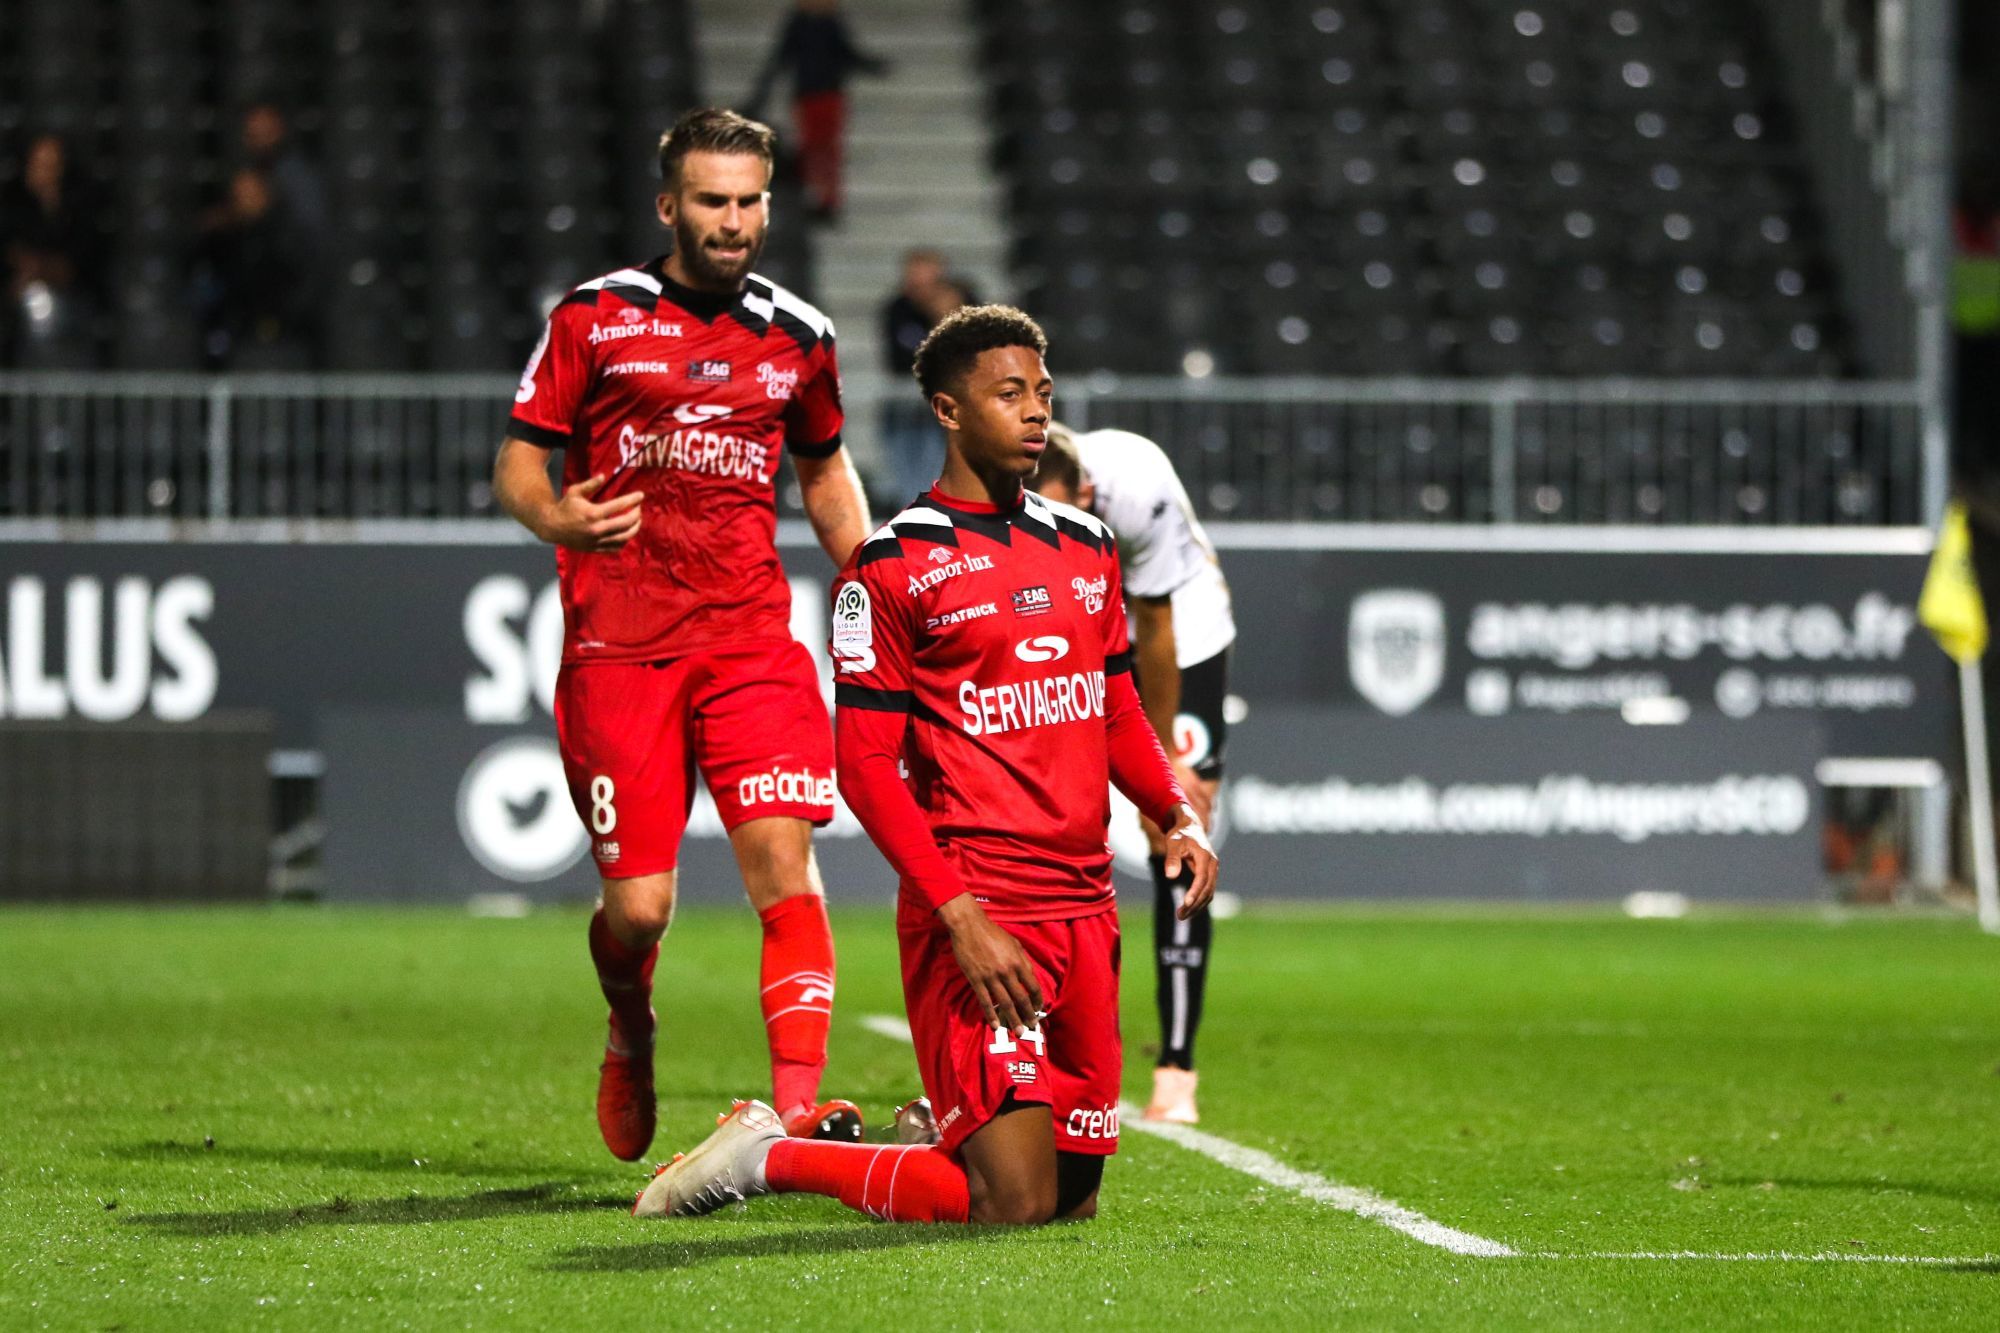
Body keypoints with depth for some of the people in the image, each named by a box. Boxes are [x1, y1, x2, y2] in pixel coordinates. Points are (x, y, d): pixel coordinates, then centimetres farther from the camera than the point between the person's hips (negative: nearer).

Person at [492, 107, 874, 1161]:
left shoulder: (796, 337, 11)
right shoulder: (596, 318, 2)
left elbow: (824, 471, 27)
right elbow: (518, 459, 4)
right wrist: (555, 518, -19)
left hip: (751, 639, 2)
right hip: (617, 647, -2)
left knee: (782, 855, -16)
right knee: (638, 906, -3)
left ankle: (799, 1104, -22)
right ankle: (631, 1038, 31)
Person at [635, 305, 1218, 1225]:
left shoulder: (1086, 547, 15)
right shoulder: (894, 568, -7)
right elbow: (866, 768, -9)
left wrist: (1180, 817, 4)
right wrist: (961, 915, -18)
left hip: (1085, 909, 7)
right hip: (975, 909, -7)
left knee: (1073, 1196, 6)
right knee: (1015, 1204, -13)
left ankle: (934, 1140, 34)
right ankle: (767, 1157, 5)